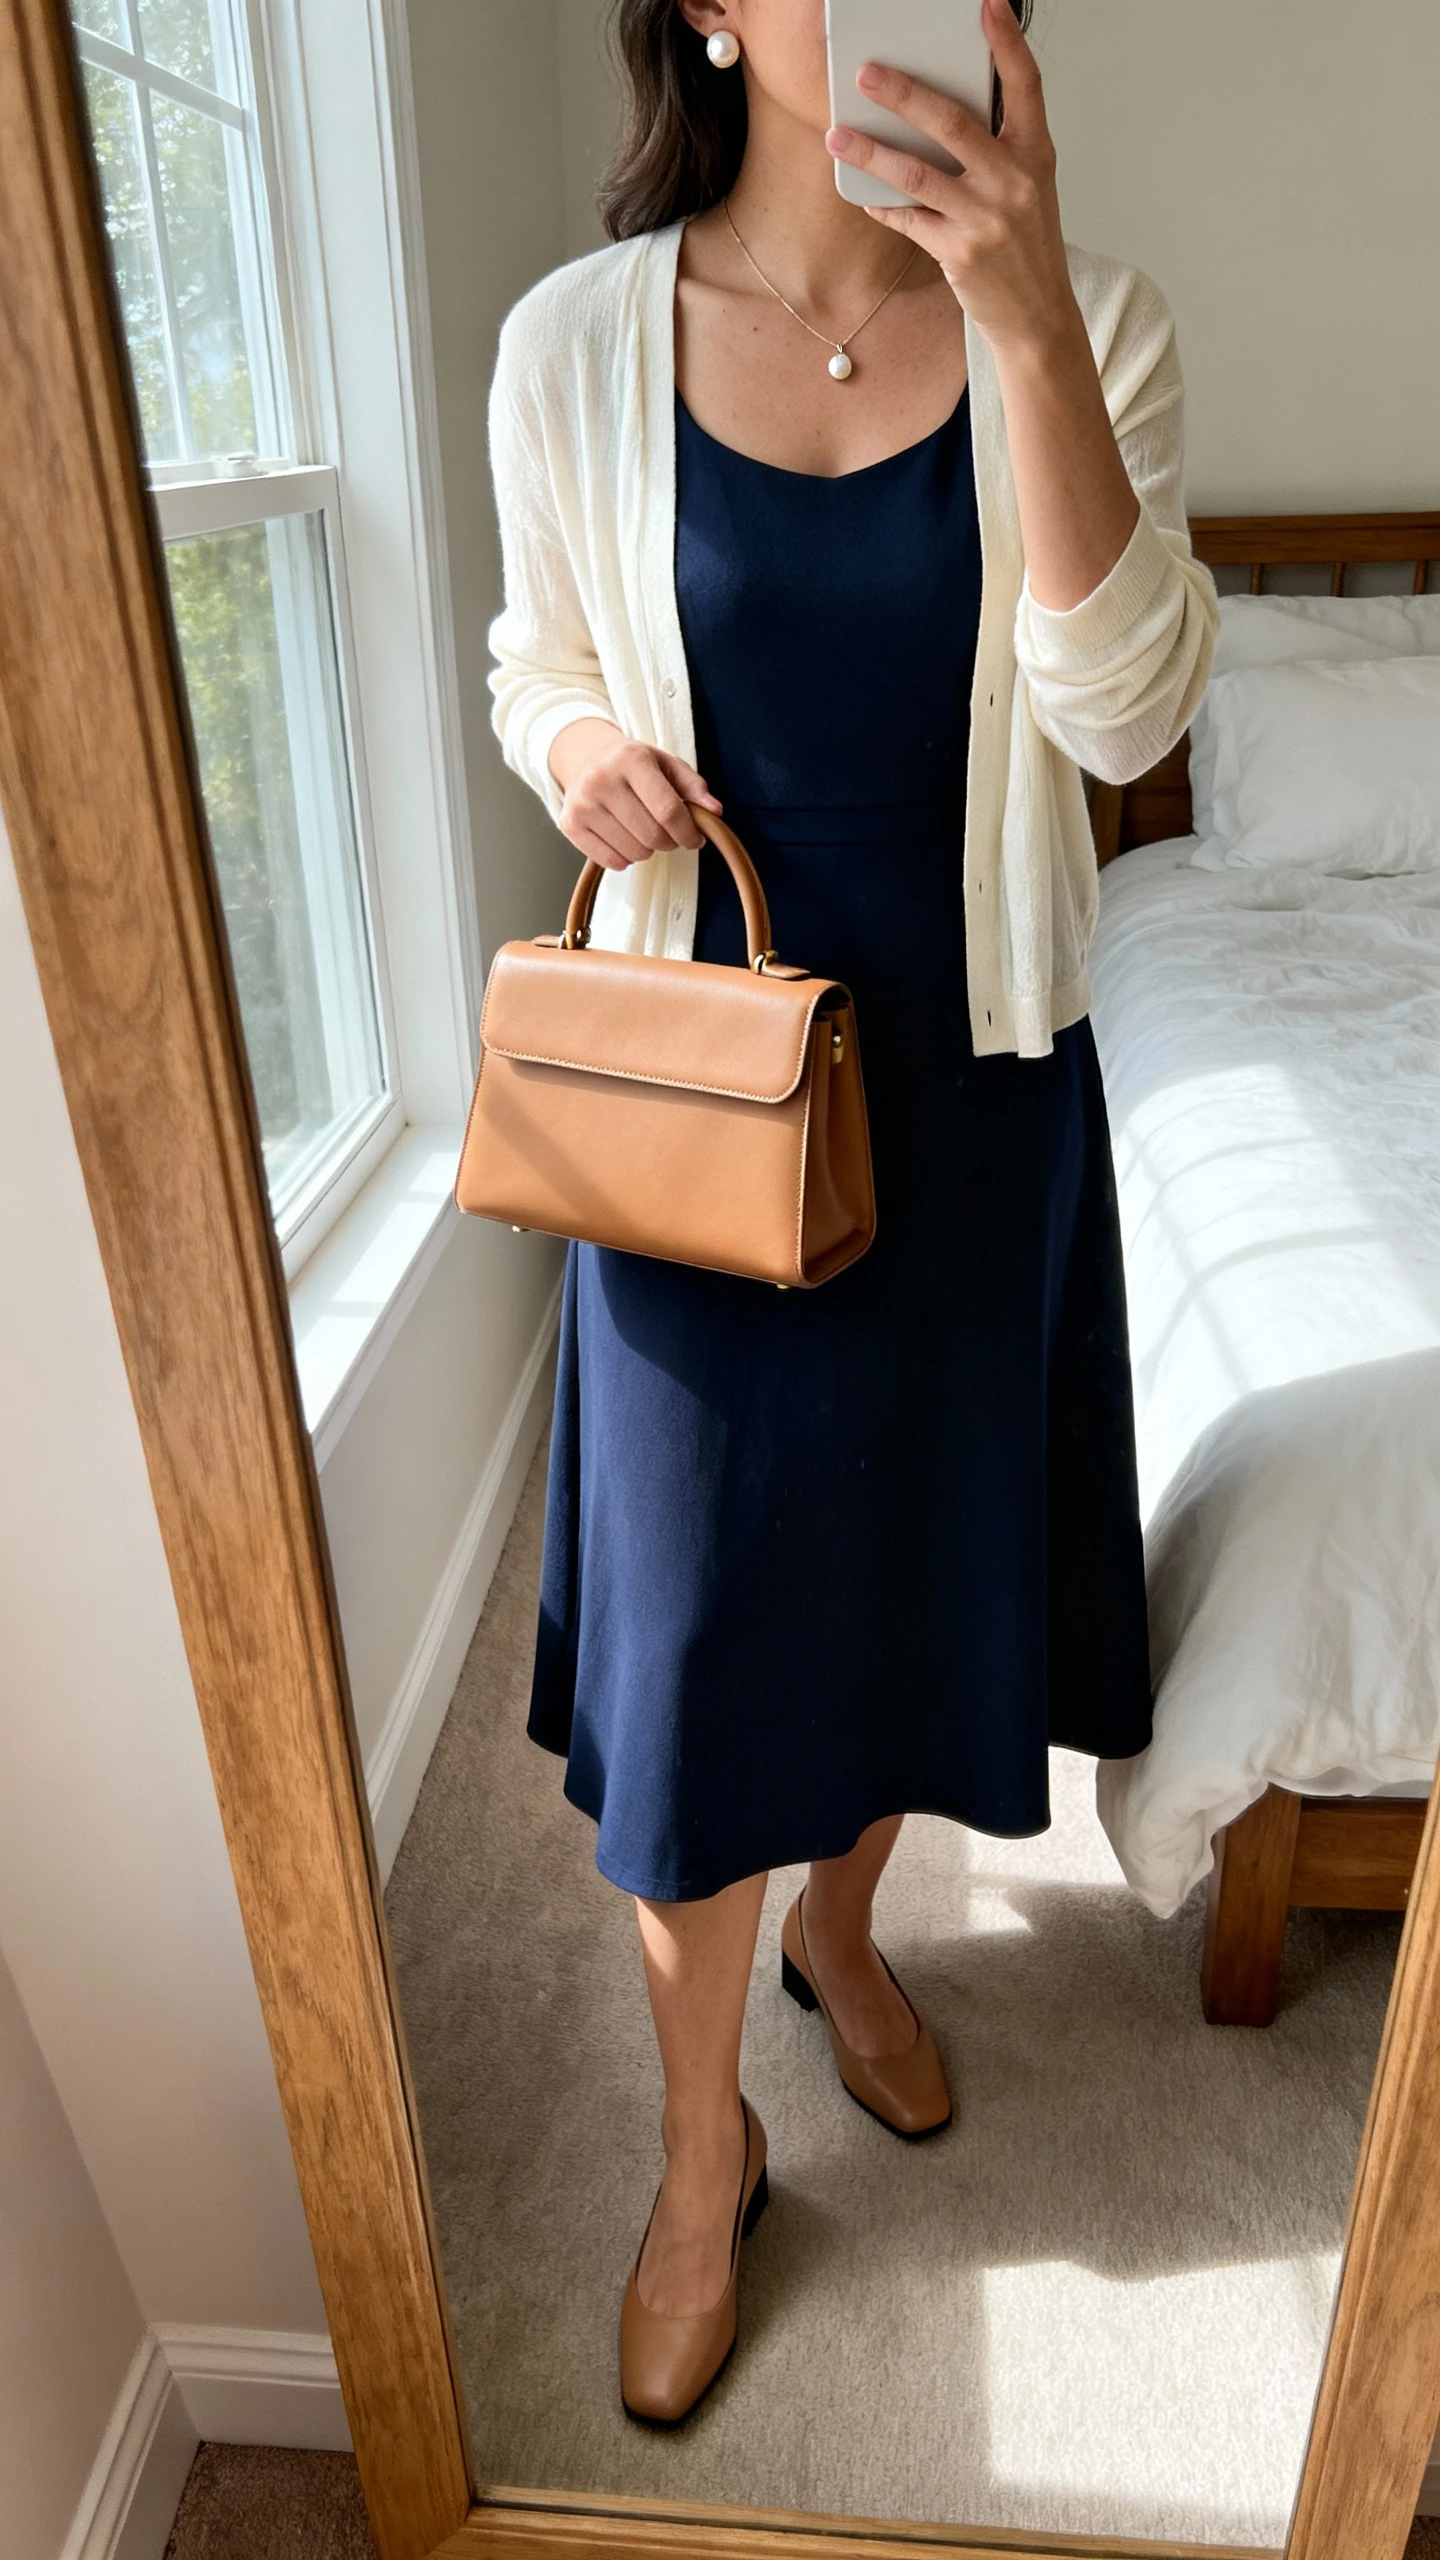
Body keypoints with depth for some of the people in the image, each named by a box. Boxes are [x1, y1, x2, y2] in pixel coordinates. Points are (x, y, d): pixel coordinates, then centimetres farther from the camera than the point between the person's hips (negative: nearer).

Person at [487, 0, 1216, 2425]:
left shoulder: (1088, 318, -2)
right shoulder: (574, 343, -2)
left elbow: (1124, 711, -15)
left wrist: (1027, 323, -25)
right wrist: (576, 738, -12)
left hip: (977, 1078, 2)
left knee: (918, 1562, 17)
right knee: (691, 1626, 6)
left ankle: (842, 1924, 51)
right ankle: (704, 2143, 34)